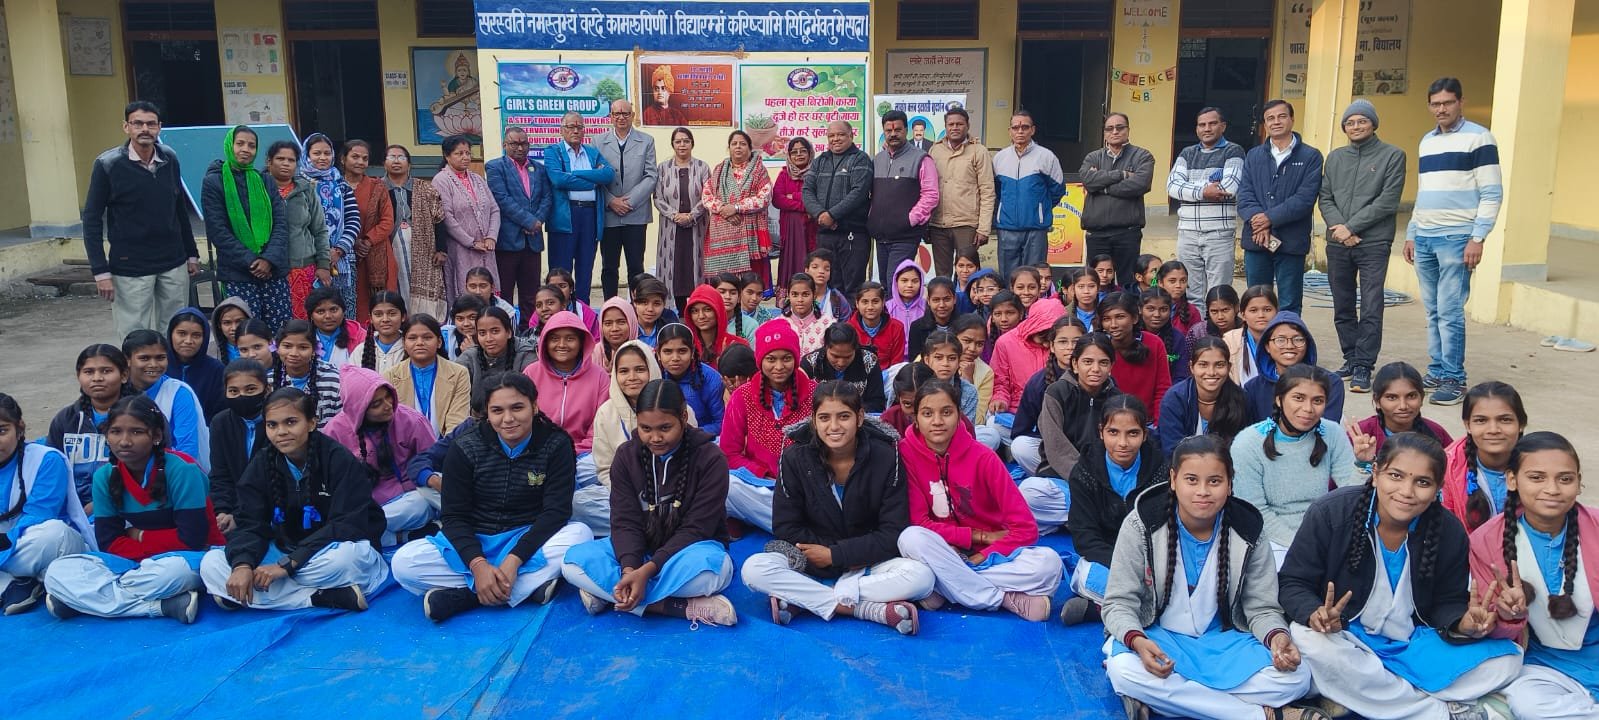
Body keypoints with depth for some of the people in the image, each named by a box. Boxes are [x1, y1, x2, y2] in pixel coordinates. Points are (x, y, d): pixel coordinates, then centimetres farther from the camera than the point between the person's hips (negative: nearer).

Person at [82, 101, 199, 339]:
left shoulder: (169, 159, 4)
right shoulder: (107, 164, -7)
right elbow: (92, 220, -6)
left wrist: (192, 253, 14)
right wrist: (100, 272, -11)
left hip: (174, 264, 4)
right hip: (130, 268, -4)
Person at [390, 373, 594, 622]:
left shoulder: (556, 445, -7)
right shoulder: (465, 447, -5)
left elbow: (556, 511, -13)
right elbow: (454, 515, -7)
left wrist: (513, 561, -26)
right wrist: (478, 564, -26)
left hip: (531, 540, 0)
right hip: (472, 541, 1)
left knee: (580, 534, -31)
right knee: (403, 562, -25)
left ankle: (465, 594, -30)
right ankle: (530, 586, -29)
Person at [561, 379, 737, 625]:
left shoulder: (710, 458, -12)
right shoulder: (626, 455, -2)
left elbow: (695, 529, -17)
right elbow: (625, 522, -9)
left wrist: (648, 569, -29)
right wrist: (630, 569, -30)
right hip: (639, 552, 4)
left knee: (712, 567, -40)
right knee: (574, 560, -24)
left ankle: (607, 593, -28)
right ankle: (683, 607, -31)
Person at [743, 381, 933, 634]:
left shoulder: (885, 458, -11)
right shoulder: (795, 458, -9)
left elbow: (893, 534, -12)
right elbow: (785, 527, -8)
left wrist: (835, 555, -17)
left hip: (868, 562, 0)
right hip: (810, 562, 0)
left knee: (922, 576, -30)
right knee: (754, 569, -28)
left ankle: (799, 600, -27)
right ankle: (873, 609, -29)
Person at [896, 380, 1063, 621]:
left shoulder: (982, 457, -9)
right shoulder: (907, 452, -9)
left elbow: (1025, 528, -11)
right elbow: (919, 522, -11)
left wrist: (983, 557, -18)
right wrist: (979, 536, -12)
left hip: (988, 557, 1)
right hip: (940, 556, -1)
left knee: (1049, 562, -26)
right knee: (911, 538, -33)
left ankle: (942, 589, -21)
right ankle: (1006, 599, -24)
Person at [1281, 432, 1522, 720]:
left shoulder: (1450, 532, -4)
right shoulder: (1331, 513, -14)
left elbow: (1448, 604, 5)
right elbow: (1293, 583, -9)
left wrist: (1463, 624, -21)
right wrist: (1315, 614, -32)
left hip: (1414, 646, 3)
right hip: (1348, 639, -3)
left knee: (1506, 659, -14)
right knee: (1309, 643, -37)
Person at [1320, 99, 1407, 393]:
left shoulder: (1392, 156, 2)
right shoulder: (1335, 157, 15)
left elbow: (1388, 201, -7)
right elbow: (1325, 198, 9)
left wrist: (1352, 227, -11)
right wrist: (1338, 226, -8)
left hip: (1373, 244, -5)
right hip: (1337, 244, 5)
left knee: (1370, 309, -7)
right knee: (1343, 308, 9)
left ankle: (1363, 367, -5)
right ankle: (1351, 360, 20)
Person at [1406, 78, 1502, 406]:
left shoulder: (1478, 138, -4)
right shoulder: (1427, 141, 16)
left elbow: (1492, 193, -7)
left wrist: (1478, 237, -14)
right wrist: (1411, 234, 18)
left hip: (1456, 238, -6)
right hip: (1423, 239, 6)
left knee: (1450, 312, -8)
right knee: (1433, 312, 9)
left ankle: (1454, 379, -2)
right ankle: (1437, 371, 15)